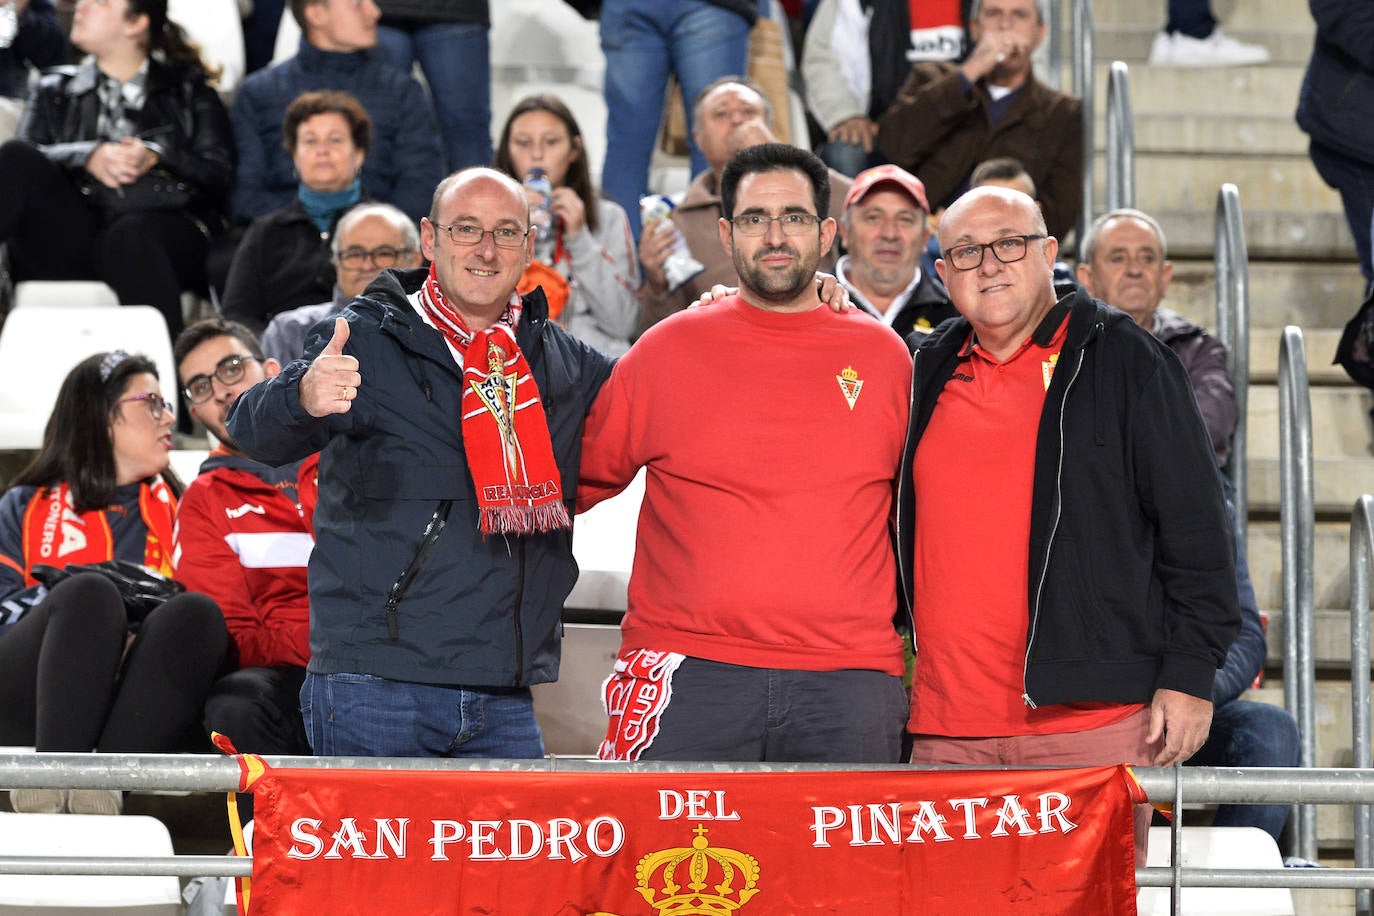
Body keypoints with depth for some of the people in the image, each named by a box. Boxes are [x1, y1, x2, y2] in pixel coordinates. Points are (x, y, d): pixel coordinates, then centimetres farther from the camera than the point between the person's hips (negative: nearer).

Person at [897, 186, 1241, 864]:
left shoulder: (1122, 360, 2)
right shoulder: (930, 372, 16)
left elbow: (1194, 522, -1)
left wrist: (1190, 673, -6)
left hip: (1092, 716, -4)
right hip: (947, 732, 4)